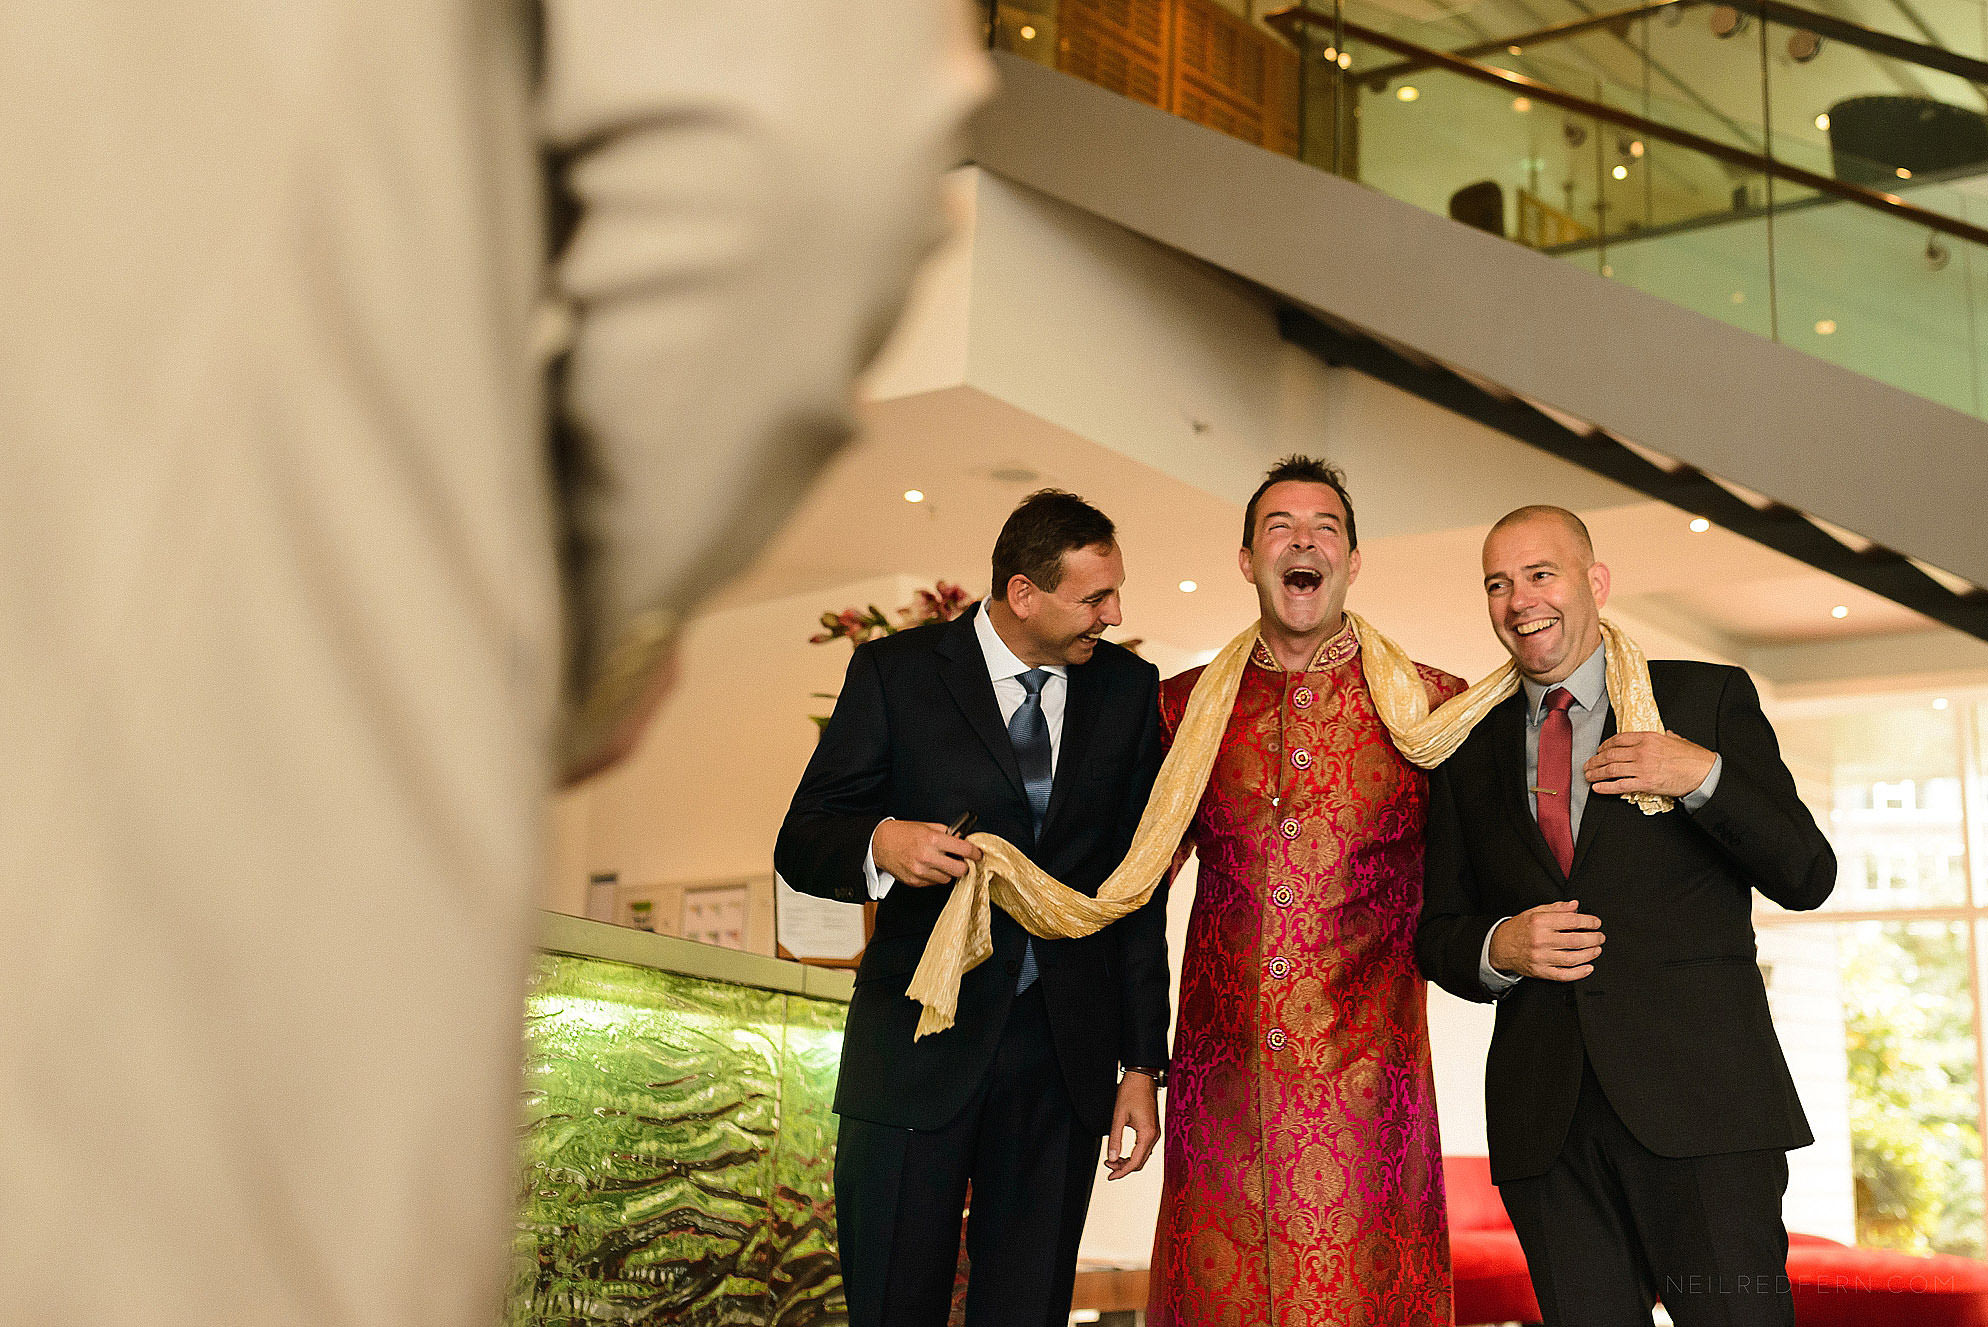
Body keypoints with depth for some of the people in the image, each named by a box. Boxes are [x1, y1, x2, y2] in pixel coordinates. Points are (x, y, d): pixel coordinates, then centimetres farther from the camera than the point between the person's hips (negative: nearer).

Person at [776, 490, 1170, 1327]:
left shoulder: (1129, 690, 7)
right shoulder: (894, 672, -1)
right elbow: (800, 847, -1)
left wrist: (1142, 1064, 6)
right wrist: (879, 844, -24)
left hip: (1066, 1056, 2)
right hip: (916, 1050, -2)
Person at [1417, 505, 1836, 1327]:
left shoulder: (1709, 698, 8)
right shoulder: (1471, 750, 15)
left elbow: (1807, 878, 3)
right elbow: (1437, 933, 16)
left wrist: (1705, 777, -13)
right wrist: (1498, 948, -6)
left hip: (1701, 1102, -2)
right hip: (1545, 1124, 2)